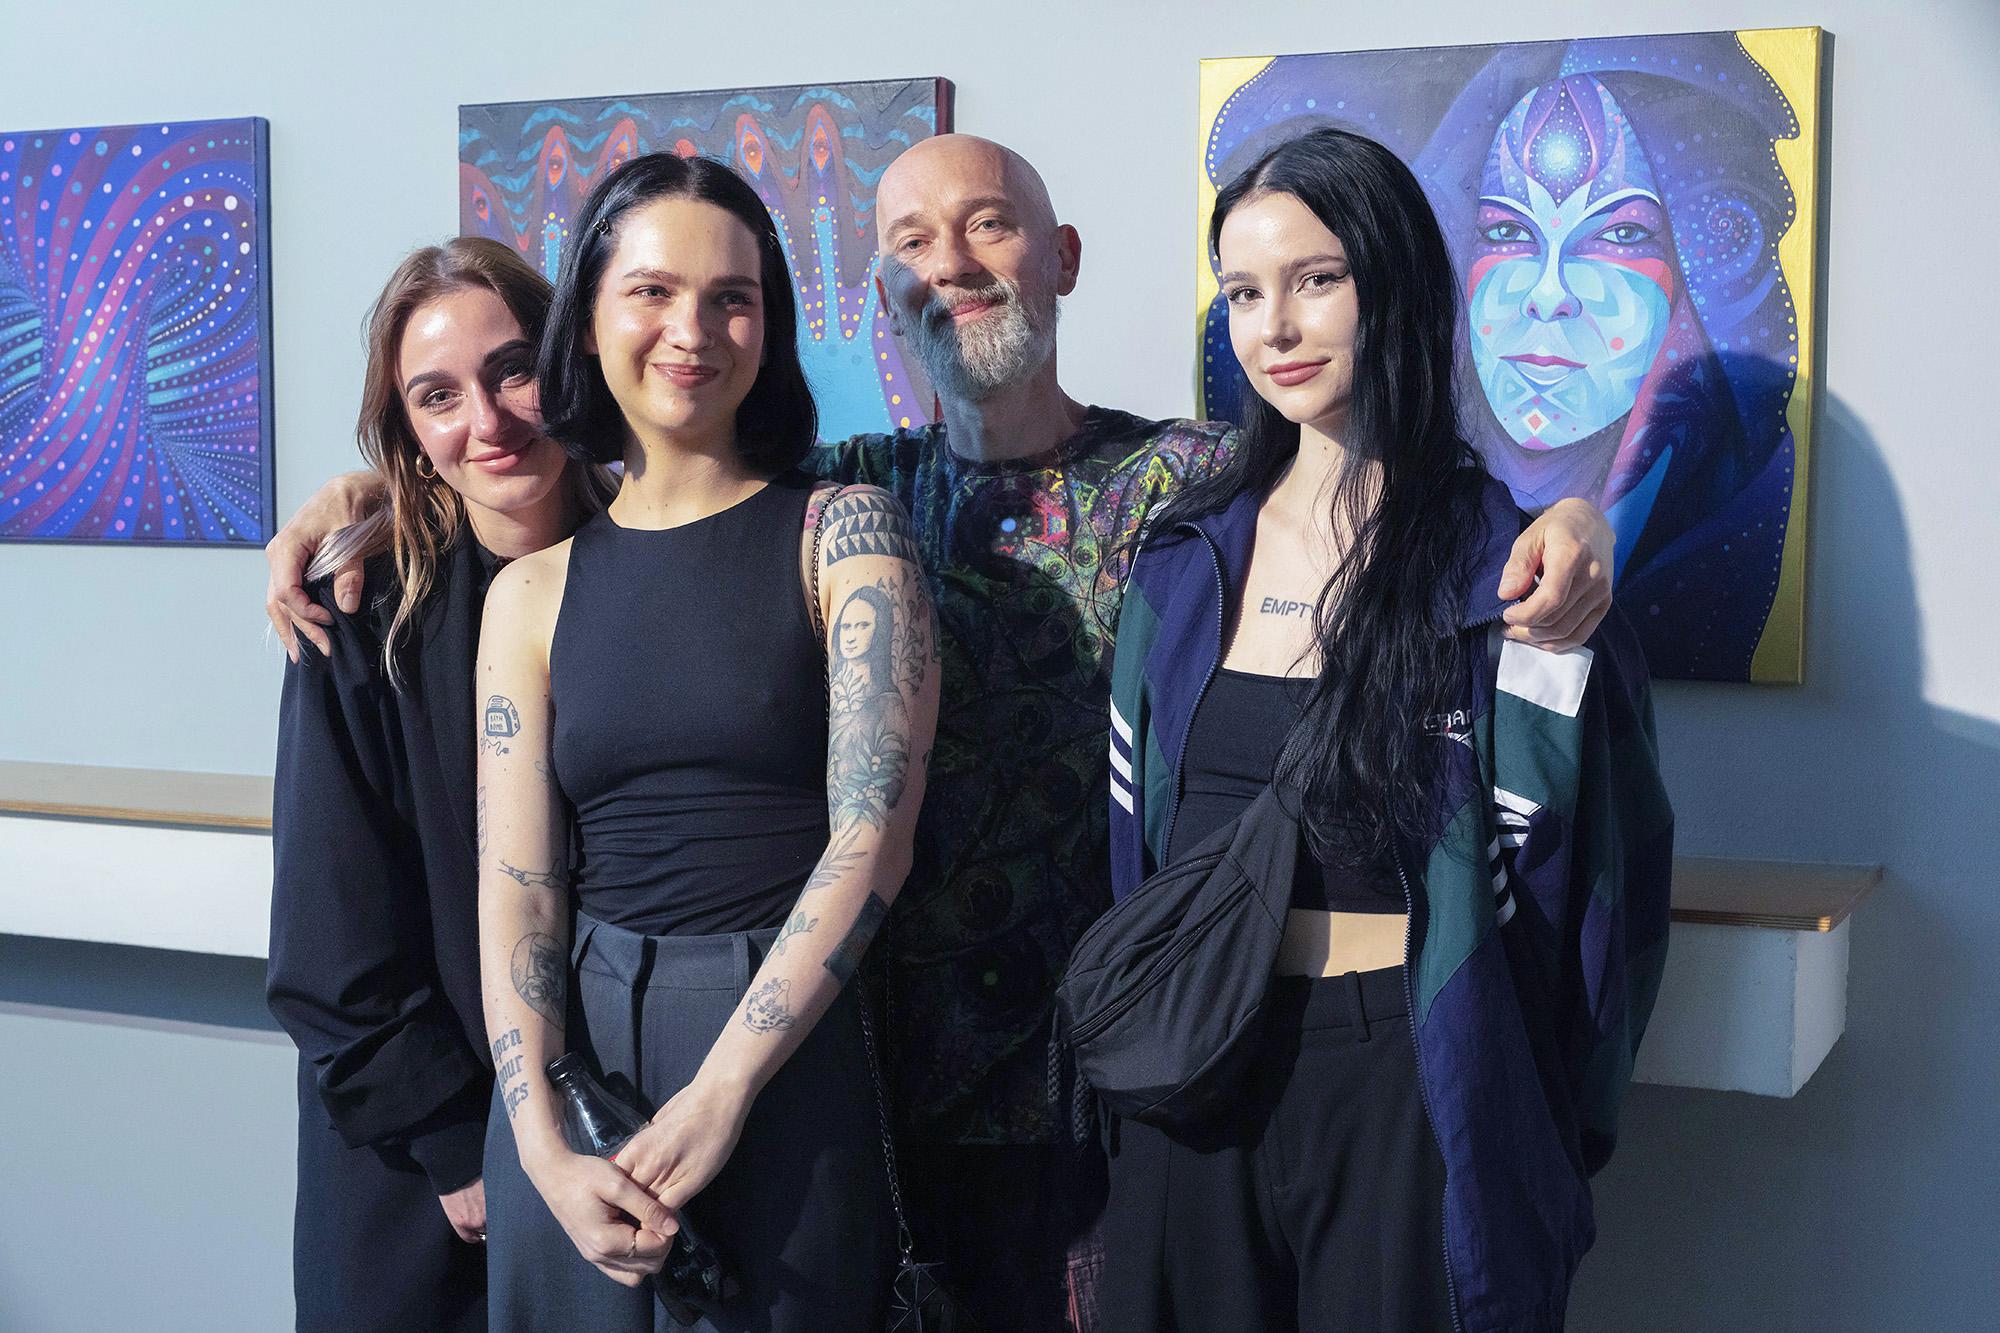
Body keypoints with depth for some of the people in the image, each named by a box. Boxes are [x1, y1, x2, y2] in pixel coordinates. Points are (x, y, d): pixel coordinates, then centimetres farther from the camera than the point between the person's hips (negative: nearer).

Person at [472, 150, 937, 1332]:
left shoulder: (843, 531, -3)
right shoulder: (534, 591, 6)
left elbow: (874, 835, -10)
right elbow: (516, 888, 0)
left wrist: (722, 1090, -16)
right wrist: (545, 1146, -13)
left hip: (789, 1051, -2)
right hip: (577, 1050, 3)